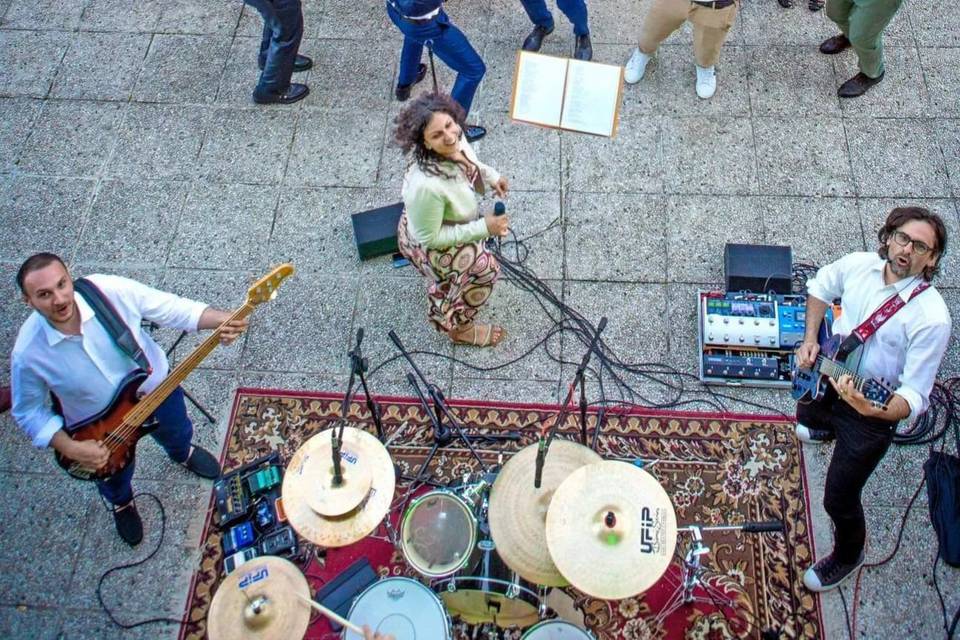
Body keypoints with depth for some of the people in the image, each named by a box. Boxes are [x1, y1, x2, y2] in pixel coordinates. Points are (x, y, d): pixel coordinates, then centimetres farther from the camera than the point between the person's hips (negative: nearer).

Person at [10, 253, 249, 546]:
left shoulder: (112, 291, -33)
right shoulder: (28, 353, -32)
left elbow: (171, 307, -22)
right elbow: (28, 411, -15)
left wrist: (221, 320, -38)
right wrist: (70, 448, -25)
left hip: (156, 386, 1)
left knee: (178, 433, 32)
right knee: (116, 476, 28)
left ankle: (182, 452, 71)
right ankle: (121, 503, 66)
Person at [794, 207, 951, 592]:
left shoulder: (931, 318, -30)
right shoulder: (858, 265, -14)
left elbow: (915, 397, -30)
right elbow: (821, 286, 10)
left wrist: (872, 410, -50)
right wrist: (810, 338, -1)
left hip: (873, 410, -6)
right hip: (824, 378, 6)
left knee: (839, 499, 4)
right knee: (807, 420, 36)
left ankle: (847, 557, 37)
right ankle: (830, 430, 75)